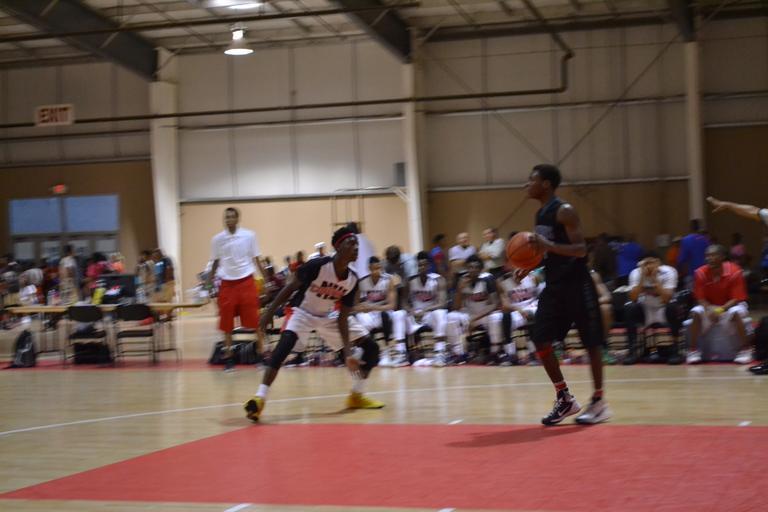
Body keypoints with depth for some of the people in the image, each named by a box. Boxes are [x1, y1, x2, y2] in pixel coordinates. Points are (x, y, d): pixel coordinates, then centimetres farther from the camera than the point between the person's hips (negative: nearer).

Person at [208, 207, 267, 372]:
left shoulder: (249, 236, -1)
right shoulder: (217, 239, 4)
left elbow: (256, 259, 4)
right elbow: (216, 262, 14)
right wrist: (209, 282, 7)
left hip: (246, 281, -2)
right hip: (227, 283, 2)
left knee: (255, 321, -4)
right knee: (227, 323, 3)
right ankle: (228, 358, 12)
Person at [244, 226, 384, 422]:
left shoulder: (353, 280, -13)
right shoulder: (317, 266, -28)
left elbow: (342, 317, -8)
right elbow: (290, 288, -15)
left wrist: (348, 351, -17)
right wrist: (269, 313, -17)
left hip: (329, 316, 6)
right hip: (303, 312, -6)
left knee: (371, 348, -1)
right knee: (285, 343, -35)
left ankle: (357, 395, 17)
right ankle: (260, 398, -37)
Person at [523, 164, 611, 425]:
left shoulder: (565, 211, -15)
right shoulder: (541, 214, 11)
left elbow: (580, 250, -21)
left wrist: (548, 245, -31)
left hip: (576, 284, -9)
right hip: (554, 285, 9)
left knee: (591, 342, 0)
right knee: (540, 339, 1)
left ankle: (599, 402, 10)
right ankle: (565, 399, 11)